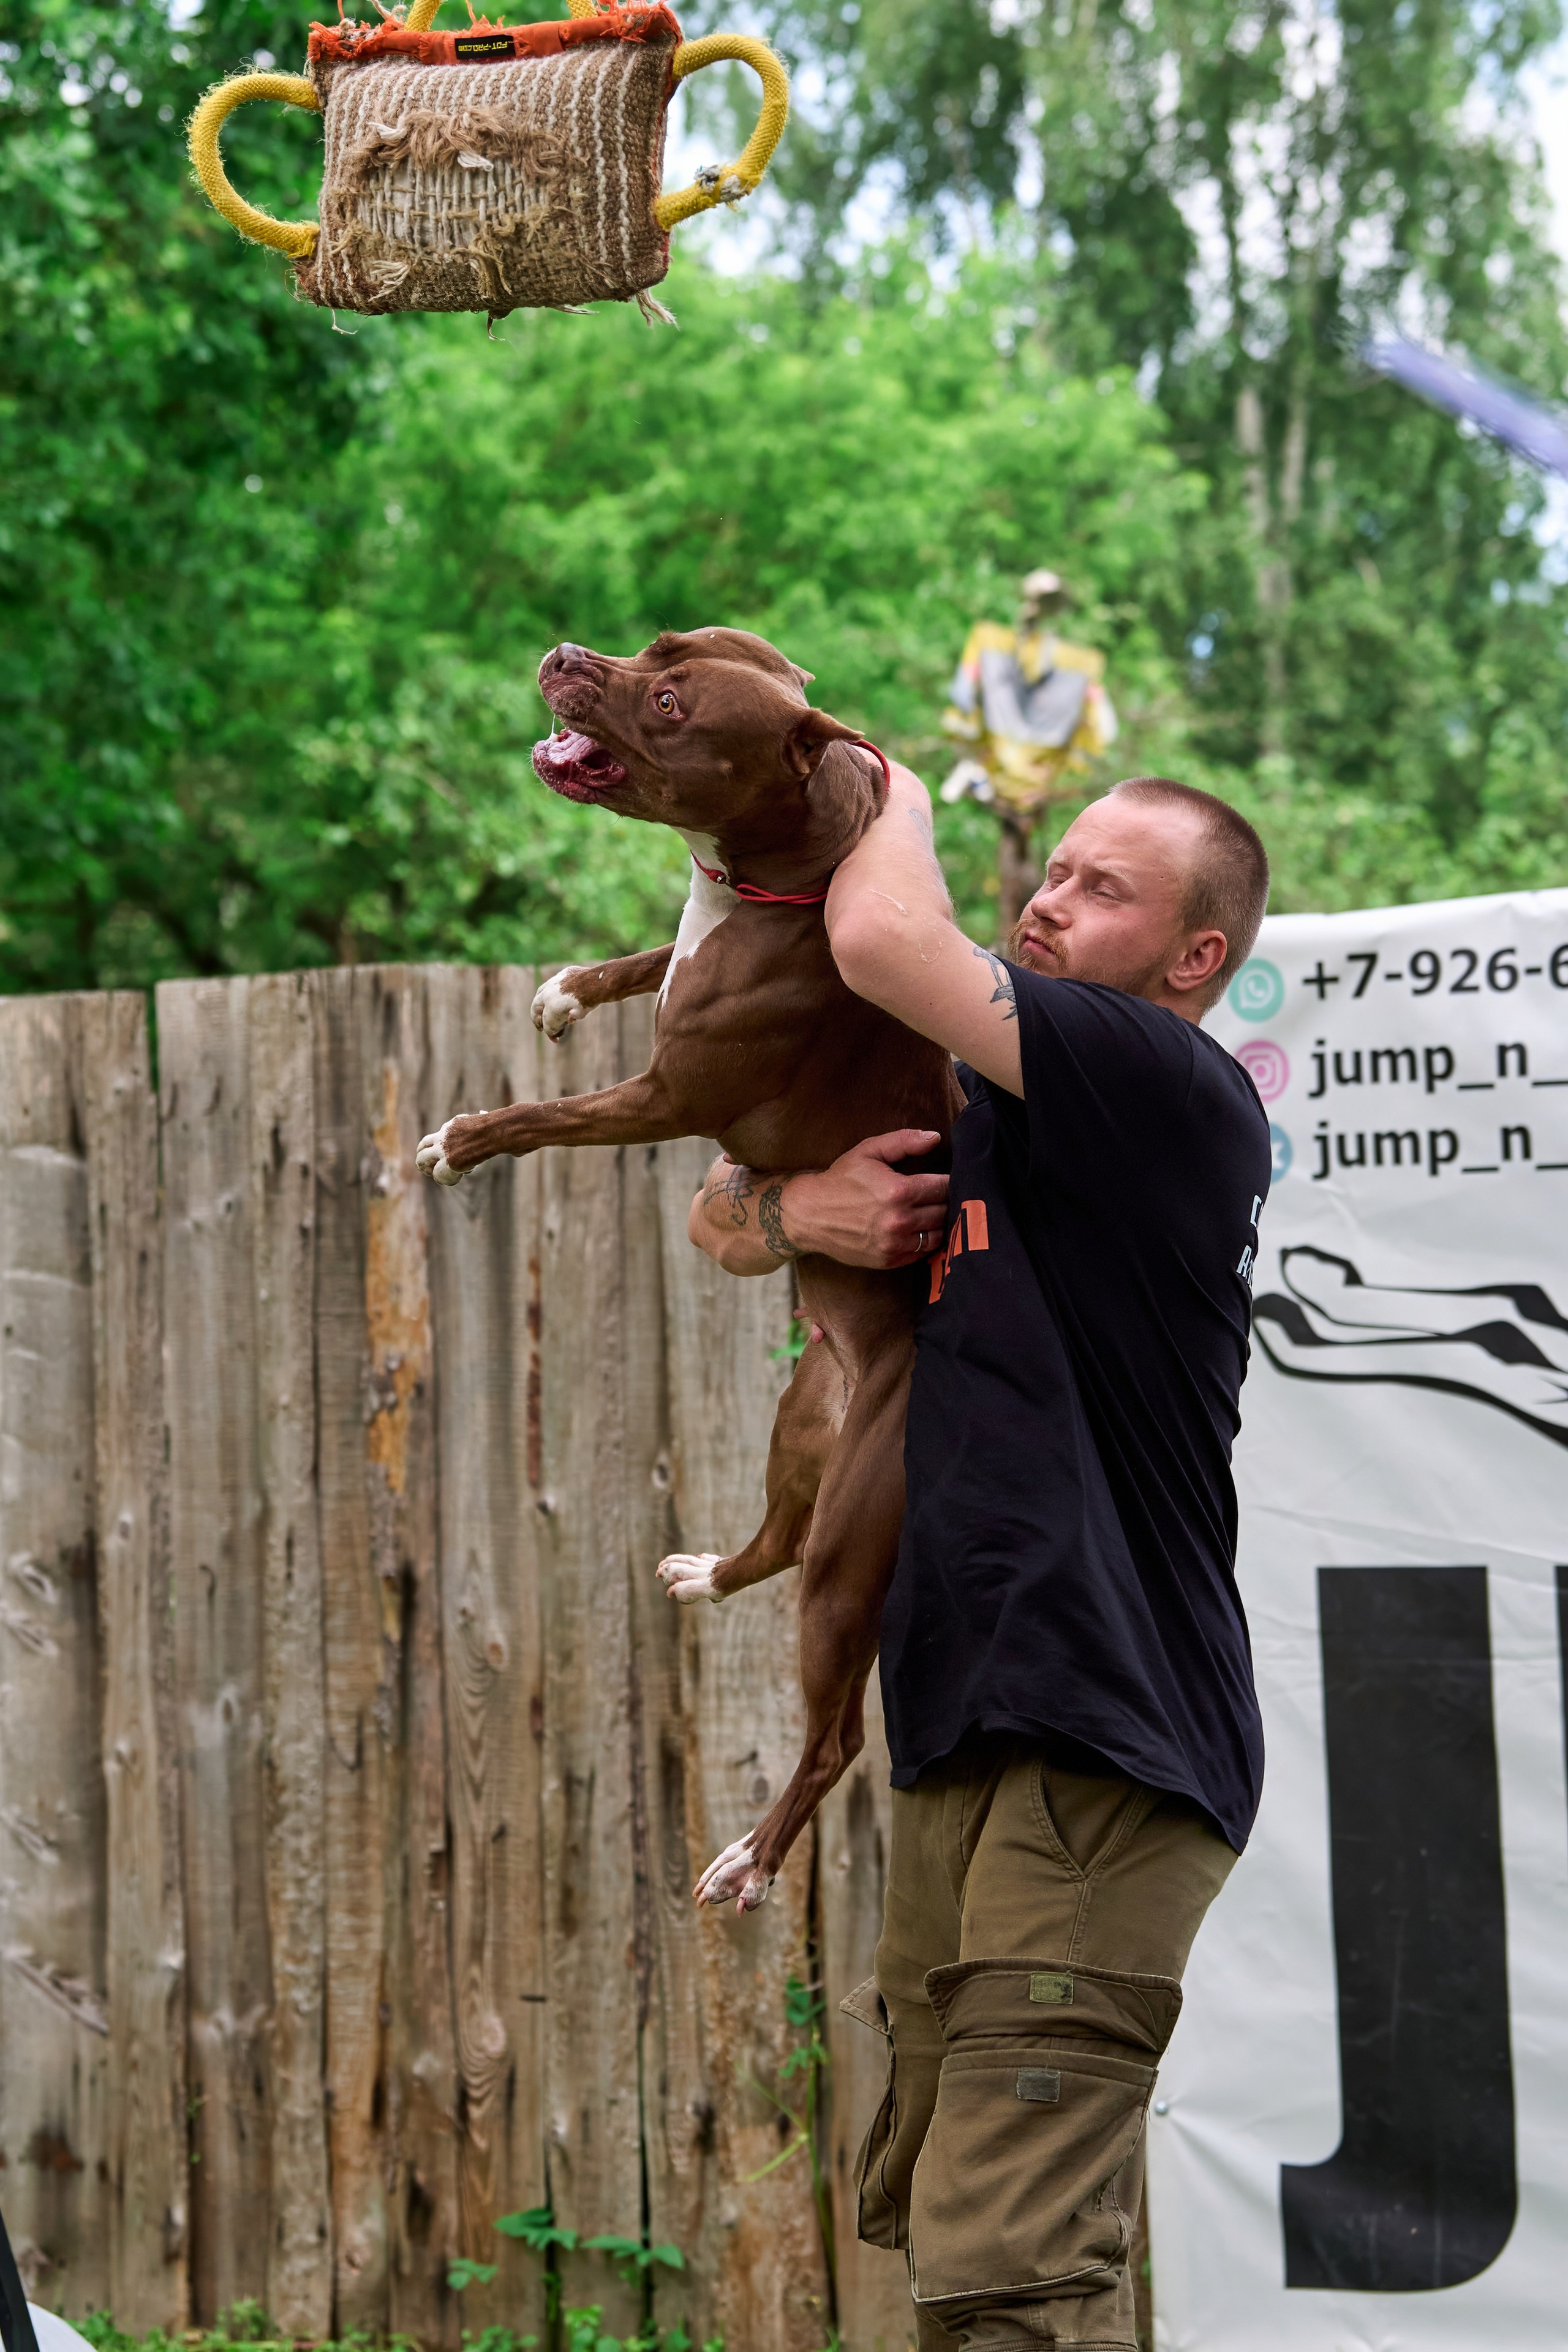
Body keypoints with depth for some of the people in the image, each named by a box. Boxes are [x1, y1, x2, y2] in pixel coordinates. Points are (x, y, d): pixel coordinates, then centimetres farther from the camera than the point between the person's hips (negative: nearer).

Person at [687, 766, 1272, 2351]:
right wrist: (786, 1210, -1)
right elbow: (716, 1221, 24)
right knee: (924, 2208, 18)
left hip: (1101, 1743, -10)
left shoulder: (1178, 1096, -10)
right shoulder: (989, 1132, 16)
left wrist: (897, 800, 3)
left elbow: (883, 939, -20)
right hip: (969, 1738, 10)